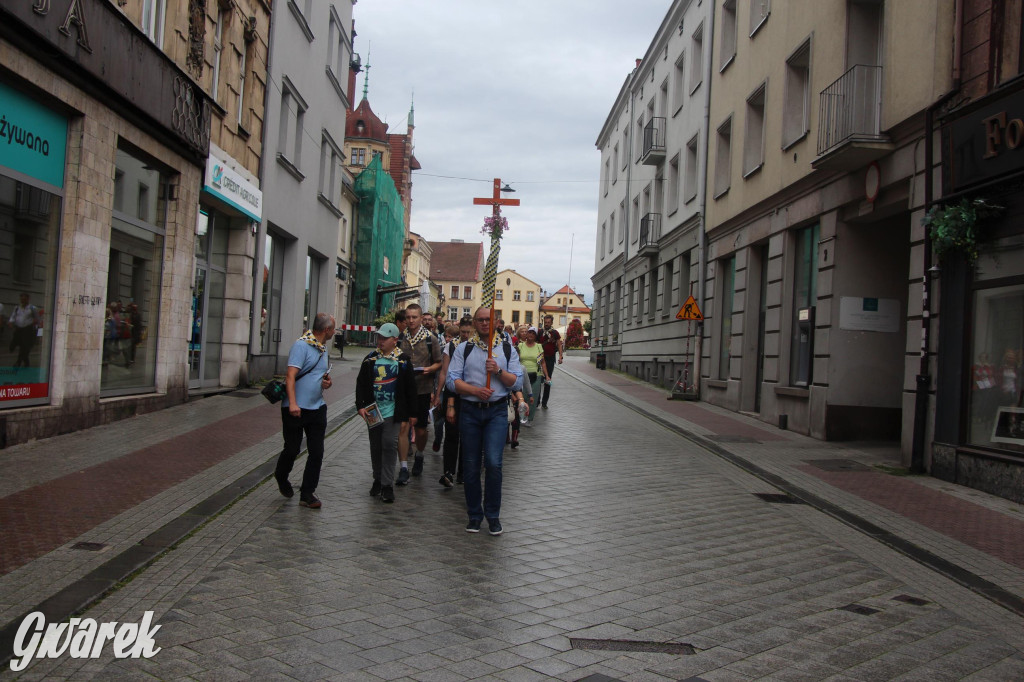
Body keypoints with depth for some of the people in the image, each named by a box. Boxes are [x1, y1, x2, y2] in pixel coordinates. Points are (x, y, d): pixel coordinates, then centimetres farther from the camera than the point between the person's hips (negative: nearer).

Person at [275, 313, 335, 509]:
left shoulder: (323, 348, 15)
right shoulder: (302, 345, -12)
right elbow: (291, 376, -19)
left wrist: (327, 382, 4)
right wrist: (293, 403, -28)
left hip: (317, 408, 7)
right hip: (296, 409, -7)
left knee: (317, 453, 2)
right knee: (292, 449, 6)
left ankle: (307, 494, 10)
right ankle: (281, 477, 36)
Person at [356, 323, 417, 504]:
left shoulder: (403, 360, -1)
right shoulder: (370, 359, 6)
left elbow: (410, 388, 2)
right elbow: (361, 384, 6)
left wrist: (412, 413, 1)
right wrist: (360, 406, -6)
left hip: (393, 412, -3)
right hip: (373, 411, 3)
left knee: (389, 445, -8)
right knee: (375, 447, 11)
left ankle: (387, 485, -1)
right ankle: (378, 479, 26)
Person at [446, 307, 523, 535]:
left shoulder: (507, 349, 8)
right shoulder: (464, 349, 7)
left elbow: (517, 382, 3)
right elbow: (452, 380, -2)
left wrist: (498, 371, -13)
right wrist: (475, 391, -16)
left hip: (497, 411, -1)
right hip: (469, 411, 1)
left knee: (493, 462, -12)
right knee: (471, 465, 5)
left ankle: (493, 514, 5)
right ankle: (474, 514, 20)